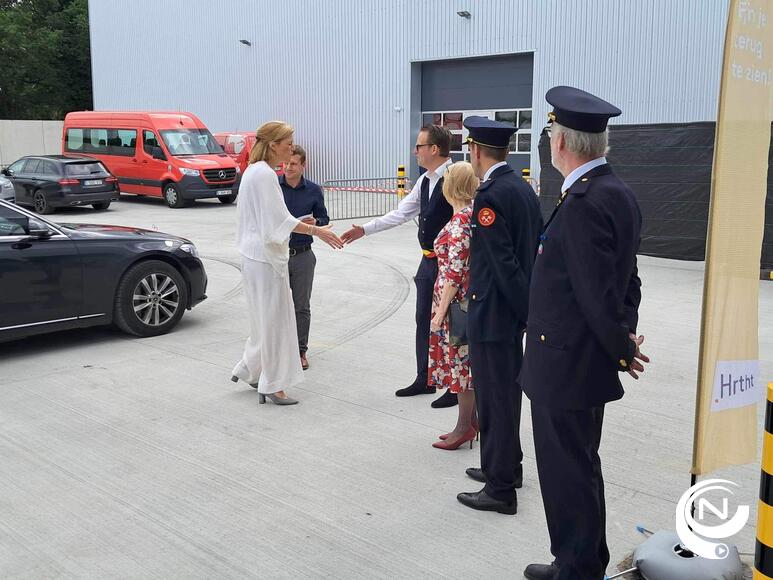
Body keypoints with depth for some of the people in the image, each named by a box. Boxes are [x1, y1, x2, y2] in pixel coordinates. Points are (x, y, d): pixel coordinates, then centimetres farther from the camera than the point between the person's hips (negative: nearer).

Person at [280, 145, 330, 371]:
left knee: (302, 307, 8)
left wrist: (315, 223, -12)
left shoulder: (314, 191, 2)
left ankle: (300, 351, 19)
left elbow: (324, 220, 10)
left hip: (303, 256, 1)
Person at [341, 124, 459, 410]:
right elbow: (400, 214, 14)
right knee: (424, 320, 16)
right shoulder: (424, 181, 10)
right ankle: (424, 380, 31)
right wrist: (364, 229, 10)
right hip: (428, 261, 9)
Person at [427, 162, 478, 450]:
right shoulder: (475, 214, 7)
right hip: (473, 298, 9)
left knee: (460, 359, 0)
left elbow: (455, 272, -21)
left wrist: (441, 310, -17)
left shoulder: (459, 221, -19)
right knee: (468, 360, 15)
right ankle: (472, 422, 23)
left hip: (456, 298, -9)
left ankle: (465, 426, 11)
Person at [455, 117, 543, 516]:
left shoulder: (490, 194, -19)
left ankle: (501, 490, 11)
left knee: (495, 398, 0)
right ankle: (505, 467, 36)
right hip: (515, 310, 9)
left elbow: (504, 262, -23)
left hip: (494, 313, -9)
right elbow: (535, 248, 11)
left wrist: (530, 311, -16)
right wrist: (533, 307, 13)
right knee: (505, 393, 21)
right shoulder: (523, 188, 9)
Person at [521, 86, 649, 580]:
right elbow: (626, 280, 12)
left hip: (566, 365, -10)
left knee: (569, 475, 4)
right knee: (580, 467, 22)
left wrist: (622, 348, -8)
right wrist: (624, 336, 8)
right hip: (585, 360, 10)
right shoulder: (616, 192, 9)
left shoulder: (585, 201, -22)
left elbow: (598, 290, -22)